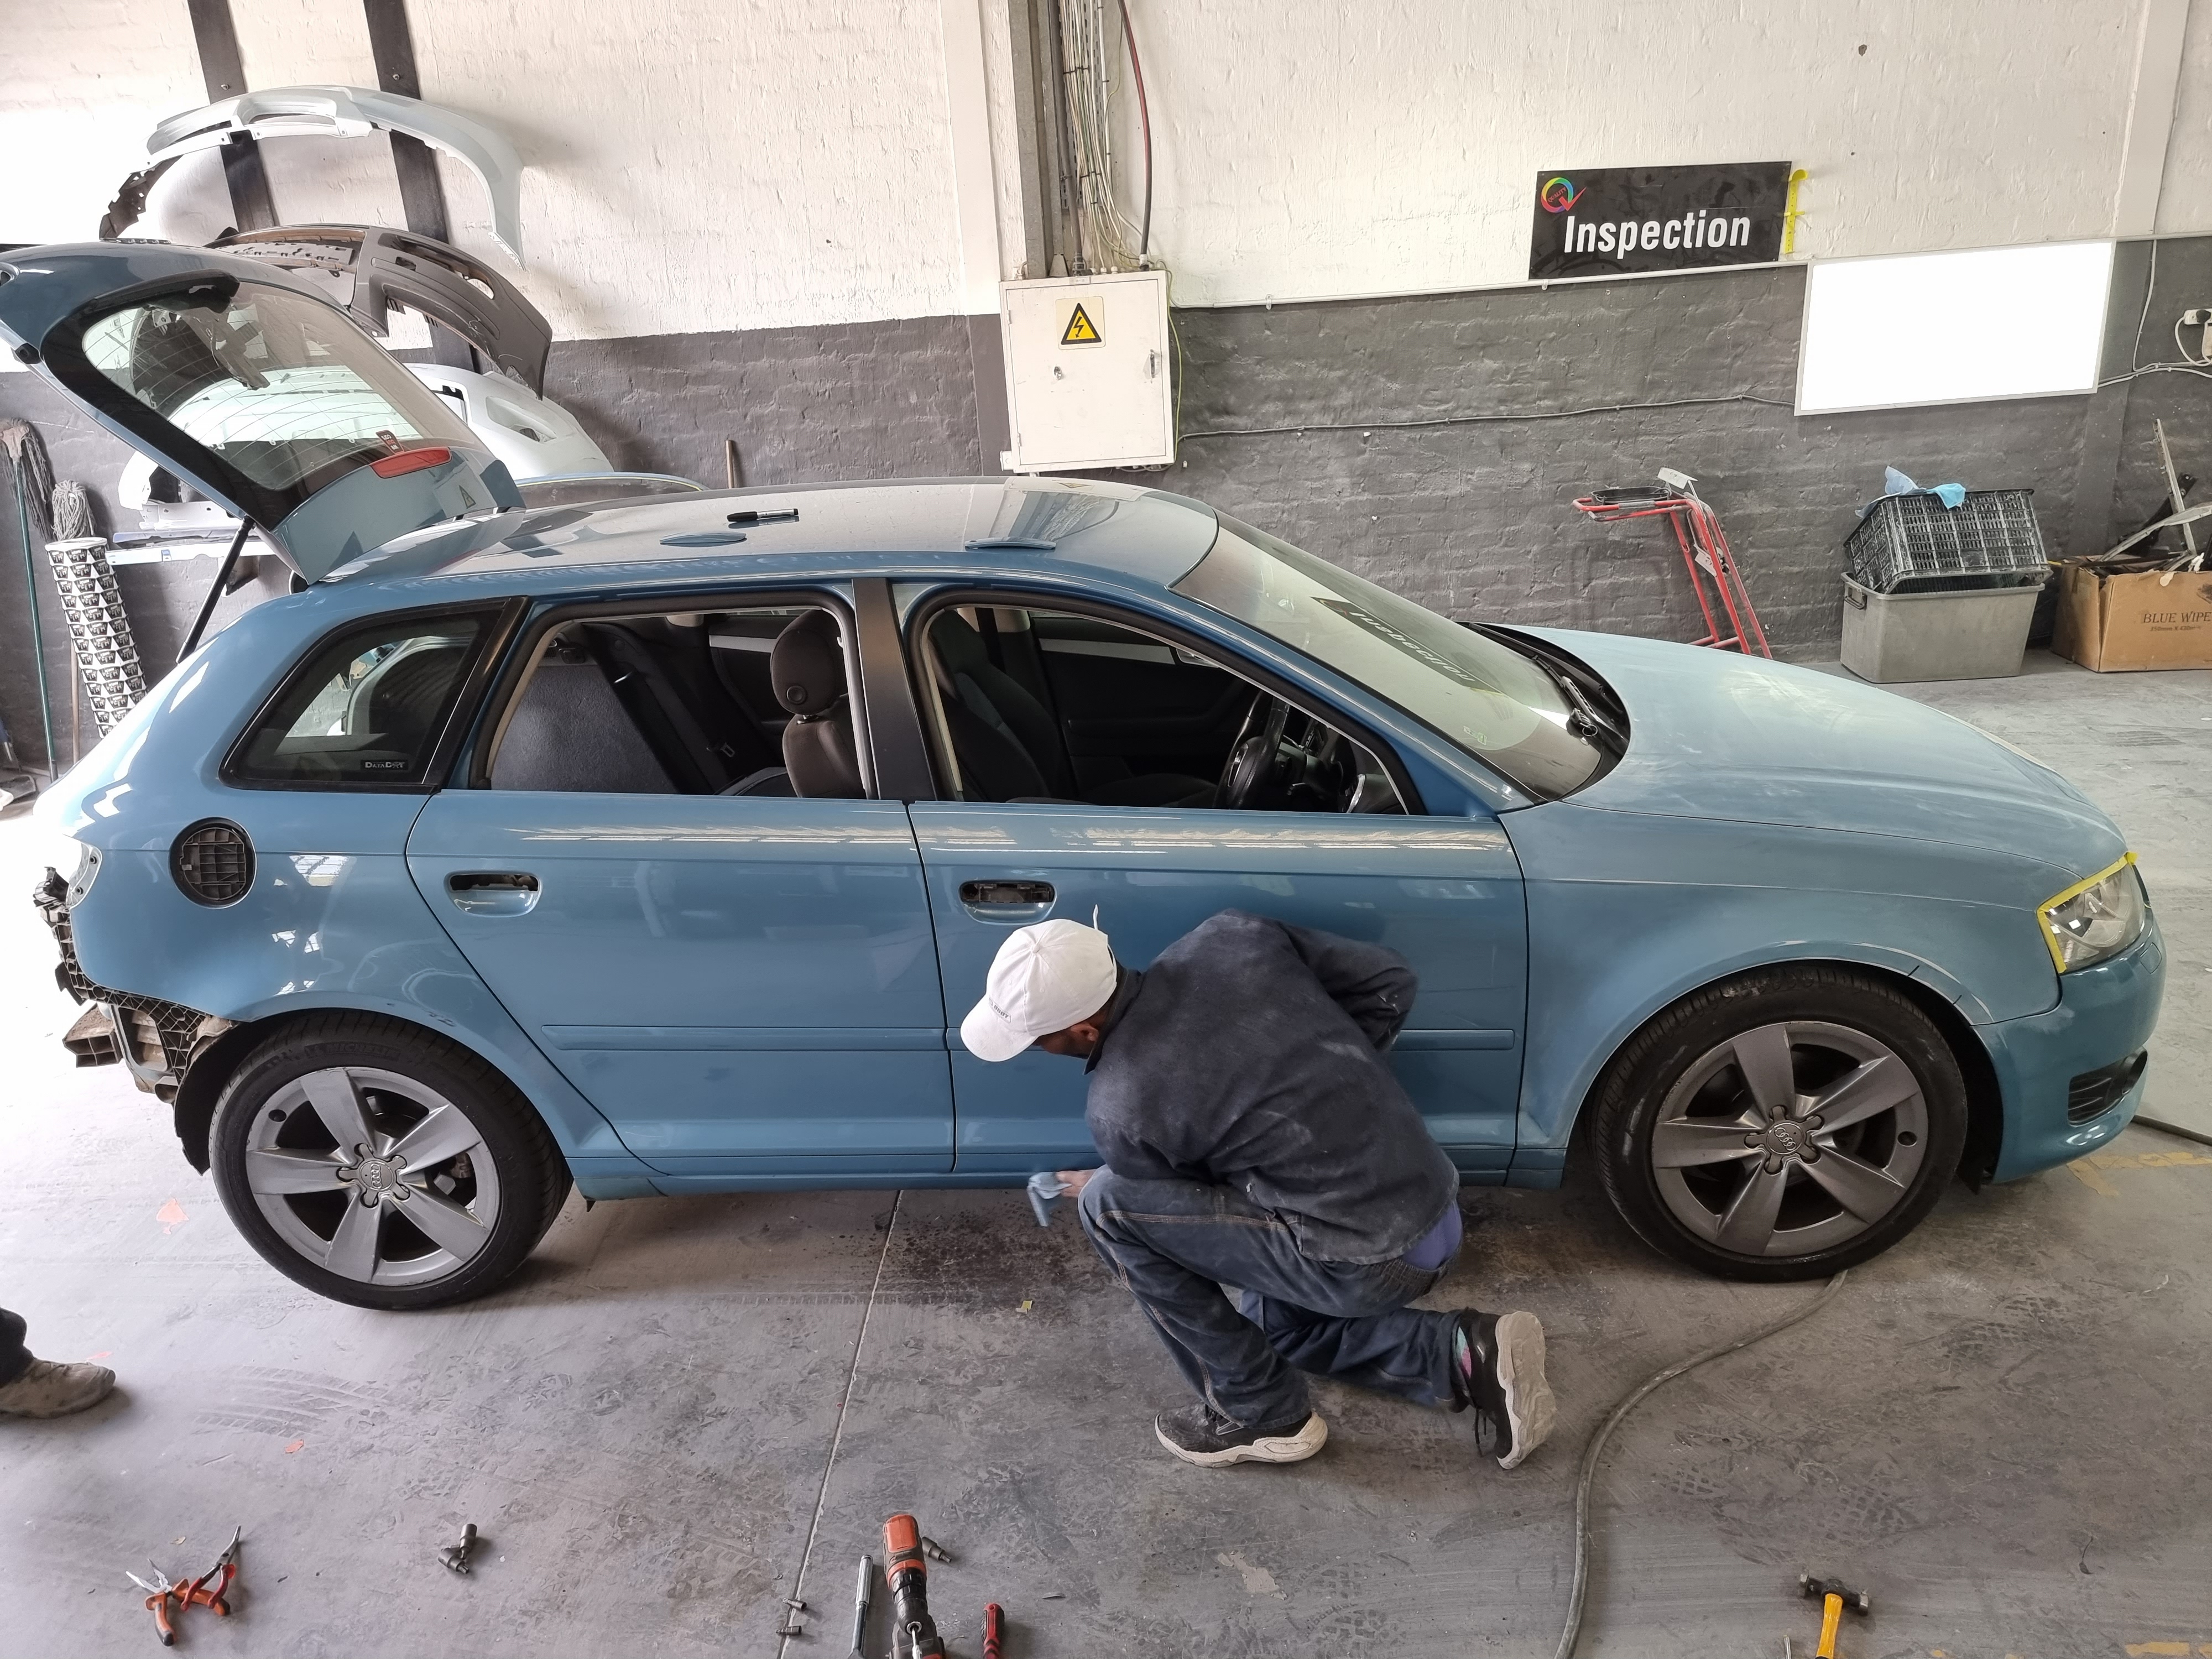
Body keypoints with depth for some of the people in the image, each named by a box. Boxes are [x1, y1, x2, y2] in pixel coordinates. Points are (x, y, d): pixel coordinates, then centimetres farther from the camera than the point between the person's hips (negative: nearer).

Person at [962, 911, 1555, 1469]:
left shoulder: (1119, 1107, -15)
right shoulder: (1231, 935, -3)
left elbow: (1174, 1209, 6)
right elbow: (1391, 983, 4)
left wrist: (1093, 1189, 25)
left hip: (1369, 1263, -8)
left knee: (1108, 1205, -6)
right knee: (1270, 1320, 32)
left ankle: (1262, 1415, 6)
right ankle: (1464, 1354, 15)